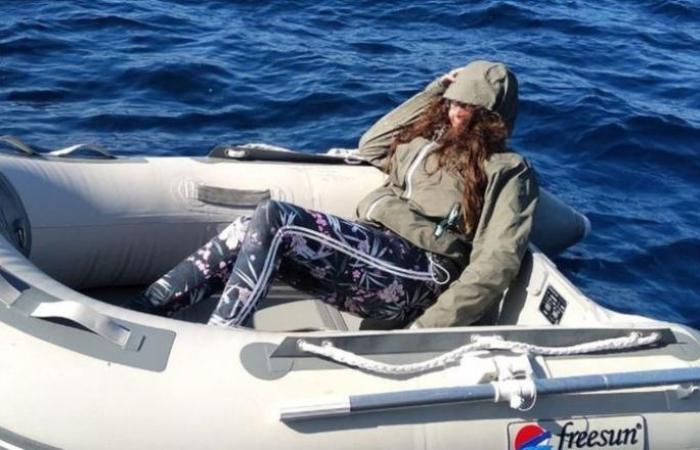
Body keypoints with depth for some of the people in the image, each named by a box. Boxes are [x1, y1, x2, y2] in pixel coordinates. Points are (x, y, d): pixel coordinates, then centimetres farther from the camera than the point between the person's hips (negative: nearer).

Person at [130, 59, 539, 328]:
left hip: (417, 272, -7)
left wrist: (432, 326, -19)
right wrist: (435, 90, 26)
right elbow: (370, 147, 31)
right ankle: (137, 316, -18)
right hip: (369, 251, 7)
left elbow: (497, 262, -8)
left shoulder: (508, 171, 4)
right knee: (249, 236, -17)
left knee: (274, 220, -25)